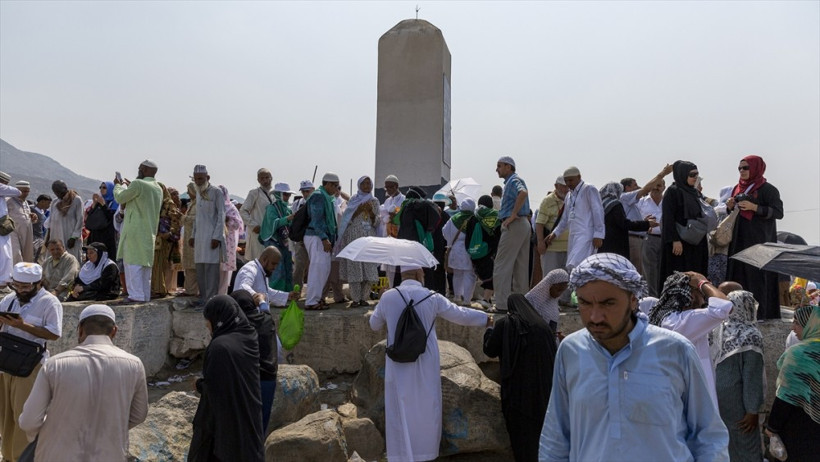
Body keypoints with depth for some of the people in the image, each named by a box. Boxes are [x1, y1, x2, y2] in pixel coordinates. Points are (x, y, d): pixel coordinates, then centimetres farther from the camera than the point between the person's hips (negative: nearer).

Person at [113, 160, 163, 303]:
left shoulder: (138, 184, -12)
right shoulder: (158, 189, 13)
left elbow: (120, 197, -4)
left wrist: (119, 185, 15)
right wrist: (129, 186, 28)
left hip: (135, 231, -8)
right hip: (150, 231, 8)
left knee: (132, 262, -5)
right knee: (145, 263, 11)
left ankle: (136, 295, -7)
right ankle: (145, 295, 14)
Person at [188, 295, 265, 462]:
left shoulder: (220, 346, -25)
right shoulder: (249, 336, -3)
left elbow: (213, 387, -23)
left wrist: (199, 385, -2)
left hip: (224, 417, -7)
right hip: (249, 415, 7)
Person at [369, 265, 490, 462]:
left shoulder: (387, 297, -5)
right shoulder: (432, 297, -7)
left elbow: (374, 325, 10)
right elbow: (460, 314, 4)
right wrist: (485, 318, 21)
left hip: (399, 365, 0)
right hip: (425, 364, 0)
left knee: (402, 410, 10)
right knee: (425, 408, 15)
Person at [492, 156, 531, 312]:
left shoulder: (513, 180, -9)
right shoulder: (512, 181, 21)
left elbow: (523, 193, -31)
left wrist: (512, 215, -26)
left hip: (514, 225, -10)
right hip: (524, 224, 10)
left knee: (502, 266, -8)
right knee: (521, 266, 11)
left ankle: (502, 304, -9)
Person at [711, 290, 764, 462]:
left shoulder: (719, 329, 0)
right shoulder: (750, 336, -16)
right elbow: (752, 376, -16)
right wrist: (753, 409, -12)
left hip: (715, 394, 6)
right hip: (735, 399, -6)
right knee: (745, 446, 8)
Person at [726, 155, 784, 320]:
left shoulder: (767, 189, -5)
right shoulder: (737, 188, 14)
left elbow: (779, 212, -11)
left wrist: (754, 207, -20)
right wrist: (730, 207, 0)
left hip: (758, 240, -6)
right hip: (739, 239, 6)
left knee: (757, 274, -7)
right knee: (738, 273, 4)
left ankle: (760, 312, -2)